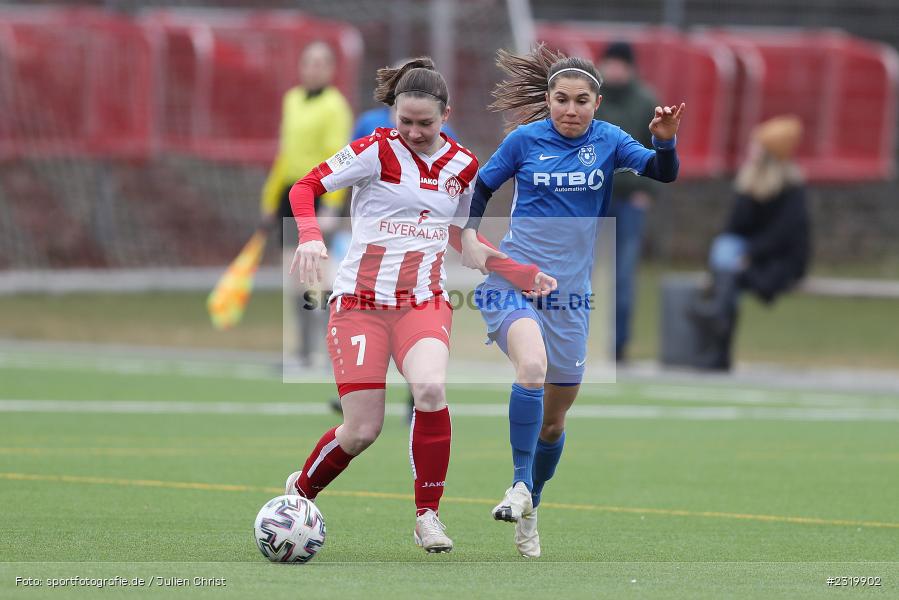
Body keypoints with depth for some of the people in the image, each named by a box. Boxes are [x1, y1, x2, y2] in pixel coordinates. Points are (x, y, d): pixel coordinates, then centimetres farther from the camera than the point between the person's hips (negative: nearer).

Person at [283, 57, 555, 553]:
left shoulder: (463, 167, 7)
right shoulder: (377, 150, -6)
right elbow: (305, 187, -7)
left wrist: (525, 275, 16)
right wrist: (309, 235, -26)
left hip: (424, 302, 2)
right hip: (360, 302, -2)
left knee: (431, 387, -28)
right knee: (361, 431, -7)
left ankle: (427, 515, -14)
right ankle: (299, 490, 25)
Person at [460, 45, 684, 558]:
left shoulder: (608, 141, 2)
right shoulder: (526, 140, -1)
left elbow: (664, 173, -10)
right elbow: (481, 187, 11)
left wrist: (664, 140, -30)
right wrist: (470, 236, -2)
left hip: (569, 289, 3)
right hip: (512, 278, -3)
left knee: (556, 416, 10)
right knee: (533, 365, -33)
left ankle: (530, 512, 30)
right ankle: (520, 485, -27)